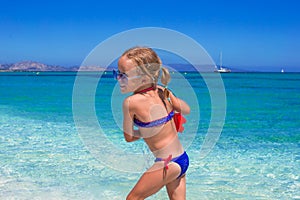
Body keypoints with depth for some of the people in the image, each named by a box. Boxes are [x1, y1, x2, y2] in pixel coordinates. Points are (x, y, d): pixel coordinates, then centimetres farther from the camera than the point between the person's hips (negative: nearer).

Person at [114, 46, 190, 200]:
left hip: (168, 163, -7)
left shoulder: (130, 102, -17)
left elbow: (128, 137, -4)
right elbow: (186, 110, 14)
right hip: (182, 158, 7)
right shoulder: (162, 91, 0)